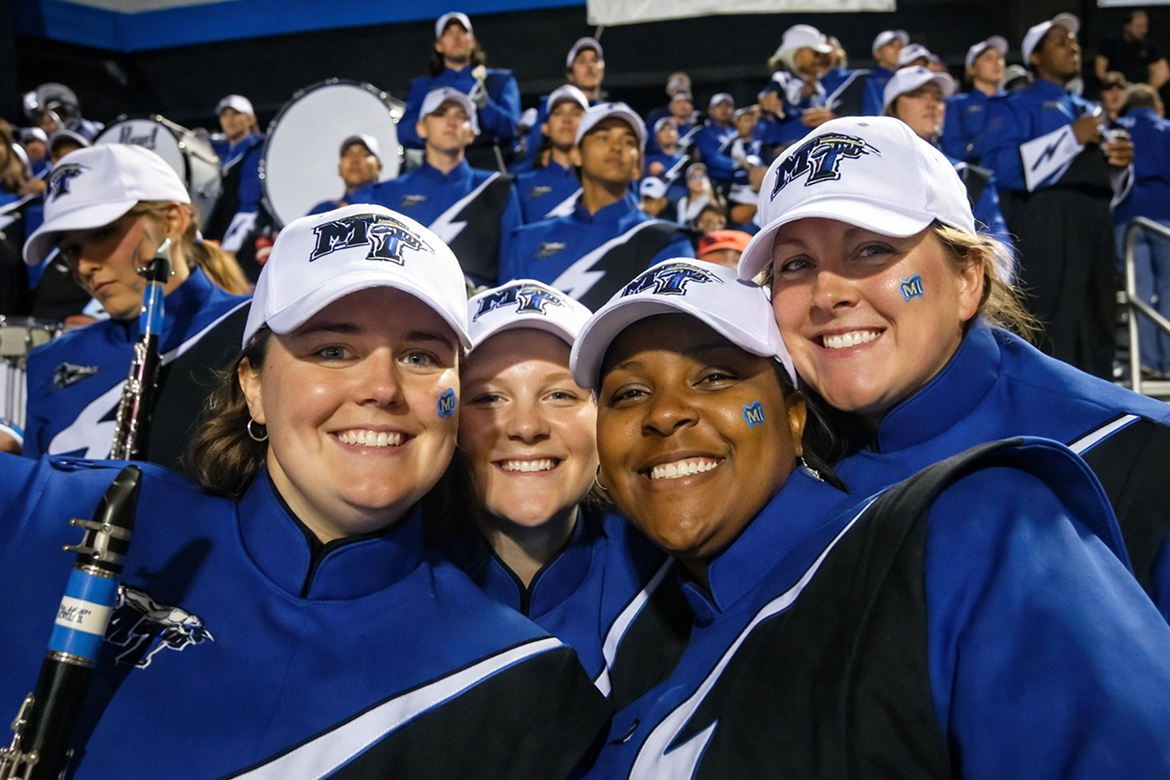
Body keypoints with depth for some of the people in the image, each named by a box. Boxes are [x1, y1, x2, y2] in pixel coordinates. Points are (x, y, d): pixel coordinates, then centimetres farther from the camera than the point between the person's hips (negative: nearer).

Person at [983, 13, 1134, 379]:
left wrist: (1118, 162, 8)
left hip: (1094, 224, 7)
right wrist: (1071, 138, -12)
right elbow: (1003, 166, -13)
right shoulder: (1015, 106, 5)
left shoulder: (1086, 110, 27)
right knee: (1051, 334, -13)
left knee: (1097, 326, 8)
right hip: (1045, 228, -7)